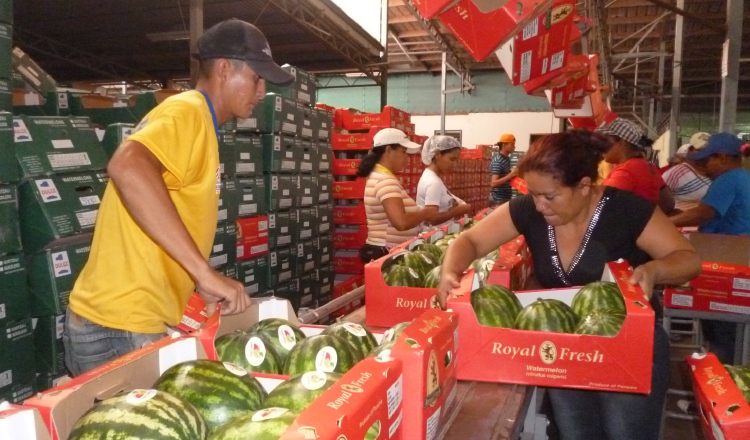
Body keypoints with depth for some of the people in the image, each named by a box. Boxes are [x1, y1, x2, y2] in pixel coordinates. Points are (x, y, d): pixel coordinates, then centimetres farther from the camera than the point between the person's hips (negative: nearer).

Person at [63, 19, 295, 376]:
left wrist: (201, 280, 13)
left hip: (133, 320, 9)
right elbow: (127, 167, -34)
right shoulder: (188, 112, -13)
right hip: (122, 329, -9)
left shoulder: (198, 123, 16)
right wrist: (206, 273, -33)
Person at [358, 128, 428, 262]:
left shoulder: (377, 176, 13)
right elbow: (401, 222, -31)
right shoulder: (386, 181, -19)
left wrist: (419, 214, 7)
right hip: (387, 254, -10)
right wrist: (426, 213, -15)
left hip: (382, 251, 10)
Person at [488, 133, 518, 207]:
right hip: (499, 200, -9)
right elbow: (493, 183, -27)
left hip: (506, 198, 9)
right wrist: (510, 175, -31)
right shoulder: (498, 161, -18)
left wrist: (513, 174, 8)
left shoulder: (506, 158, 8)